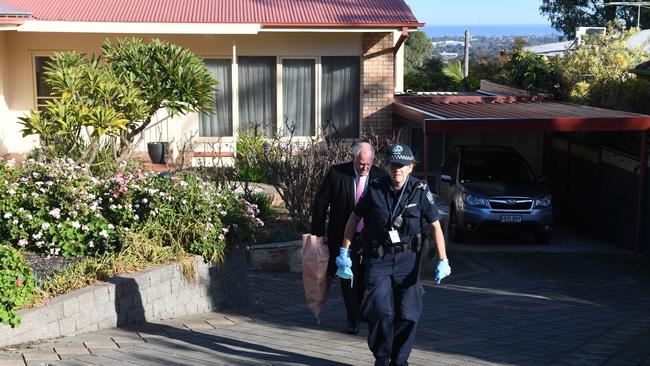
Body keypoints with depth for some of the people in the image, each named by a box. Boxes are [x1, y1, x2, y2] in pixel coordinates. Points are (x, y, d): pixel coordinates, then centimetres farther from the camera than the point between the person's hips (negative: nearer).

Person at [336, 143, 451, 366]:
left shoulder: (420, 190, -7)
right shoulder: (374, 189, -7)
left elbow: (435, 226, -2)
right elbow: (355, 217, 6)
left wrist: (443, 260, -9)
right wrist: (344, 251, 5)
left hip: (407, 258, 1)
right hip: (378, 258, -1)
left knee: (407, 314, 2)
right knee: (381, 310, -11)